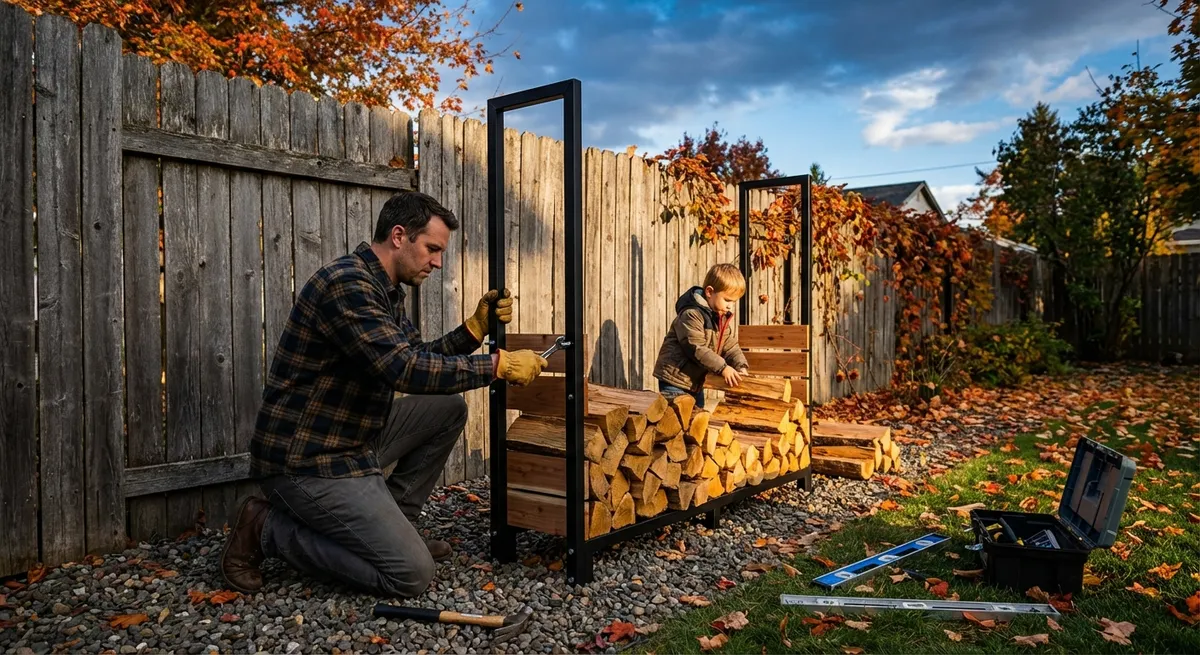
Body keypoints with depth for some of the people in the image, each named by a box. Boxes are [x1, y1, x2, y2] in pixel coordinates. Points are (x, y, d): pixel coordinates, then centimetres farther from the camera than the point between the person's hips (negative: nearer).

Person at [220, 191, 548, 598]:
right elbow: (406, 370, -29)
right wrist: (499, 365, -23)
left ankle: (389, 524, 13)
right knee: (412, 573, -11)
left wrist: (475, 327, 2)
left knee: (448, 409, 8)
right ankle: (268, 529, 0)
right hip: (307, 459, -10)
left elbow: (421, 358, 16)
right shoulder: (346, 283, -22)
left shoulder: (387, 290, 10)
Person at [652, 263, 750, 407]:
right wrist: (723, 368, -30)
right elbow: (696, 348, -28)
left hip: (696, 381, 9)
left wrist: (741, 367, -14)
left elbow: (731, 348, 4)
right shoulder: (691, 314, -22)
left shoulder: (727, 318, 5)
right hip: (675, 377, -9)